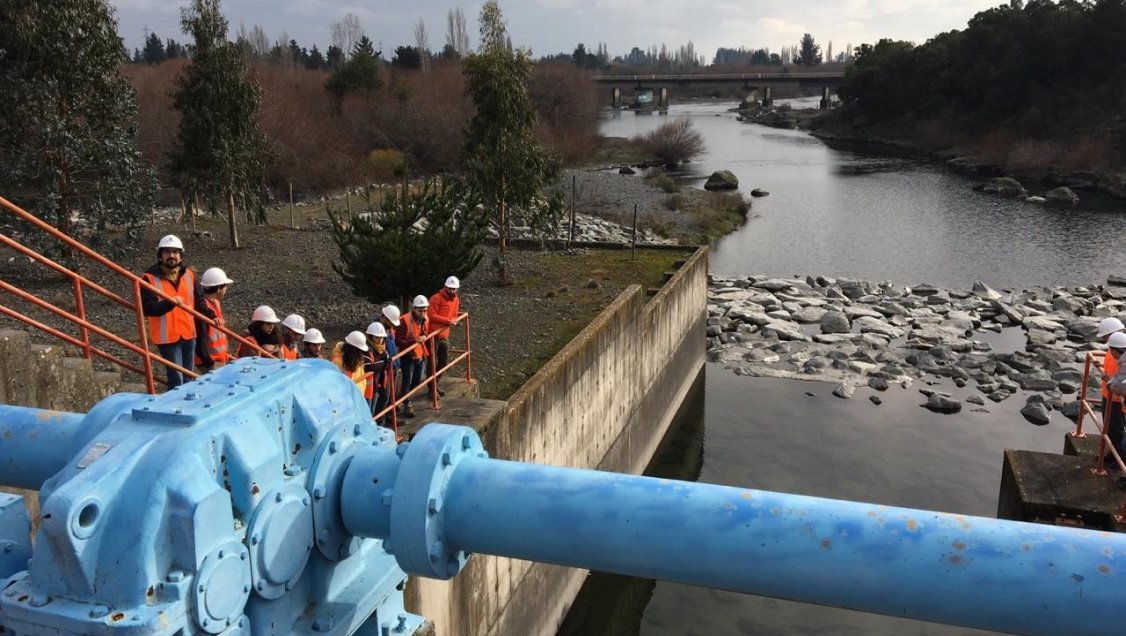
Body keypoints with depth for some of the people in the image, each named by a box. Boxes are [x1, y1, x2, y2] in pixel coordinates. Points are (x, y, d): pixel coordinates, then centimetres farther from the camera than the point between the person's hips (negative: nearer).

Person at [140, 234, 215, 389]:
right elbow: (147, 308, -20)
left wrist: (211, 316, 0)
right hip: (167, 336, -6)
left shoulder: (188, 274, 6)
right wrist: (169, 303, -35)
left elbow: (199, 300, 15)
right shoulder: (150, 278, -10)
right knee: (176, 379, -8)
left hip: (188, 334, 6)